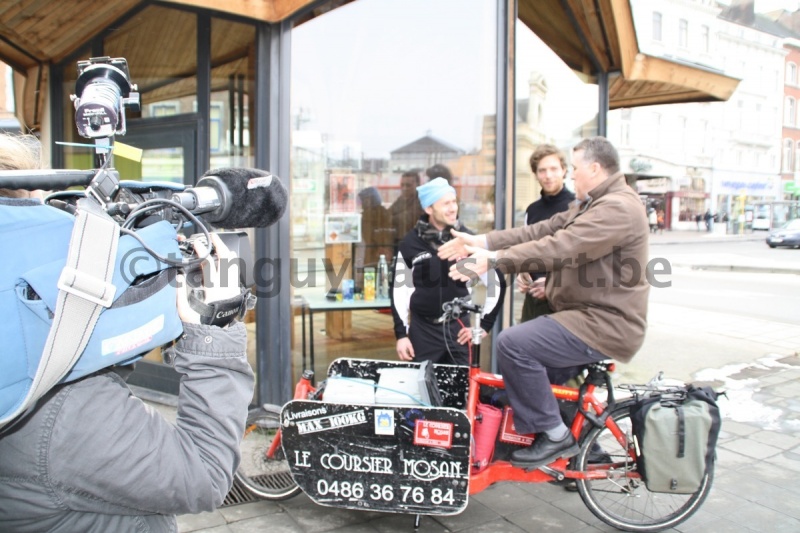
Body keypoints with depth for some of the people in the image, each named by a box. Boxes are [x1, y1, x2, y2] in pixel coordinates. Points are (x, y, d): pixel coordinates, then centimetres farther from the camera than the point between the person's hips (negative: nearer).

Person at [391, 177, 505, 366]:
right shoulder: (410, 242, -2)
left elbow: (495, 283, 5)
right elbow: (400, 290, 1)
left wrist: (484, 325, 2)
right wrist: (401, 334, -2)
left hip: (460, 328, 1)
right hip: (423, 330, 0)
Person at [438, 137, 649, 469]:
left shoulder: (618, 207, -17)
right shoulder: (591, 205, 17)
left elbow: (560, 247, -29)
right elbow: (541, 231, 7)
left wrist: (493, 259, -32)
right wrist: (480, 241, -3)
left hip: (605, 324, -11)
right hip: (590, 315, 11)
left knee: (514, 344, -21)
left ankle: (554, 435, -4)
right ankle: (583, 443, 27)